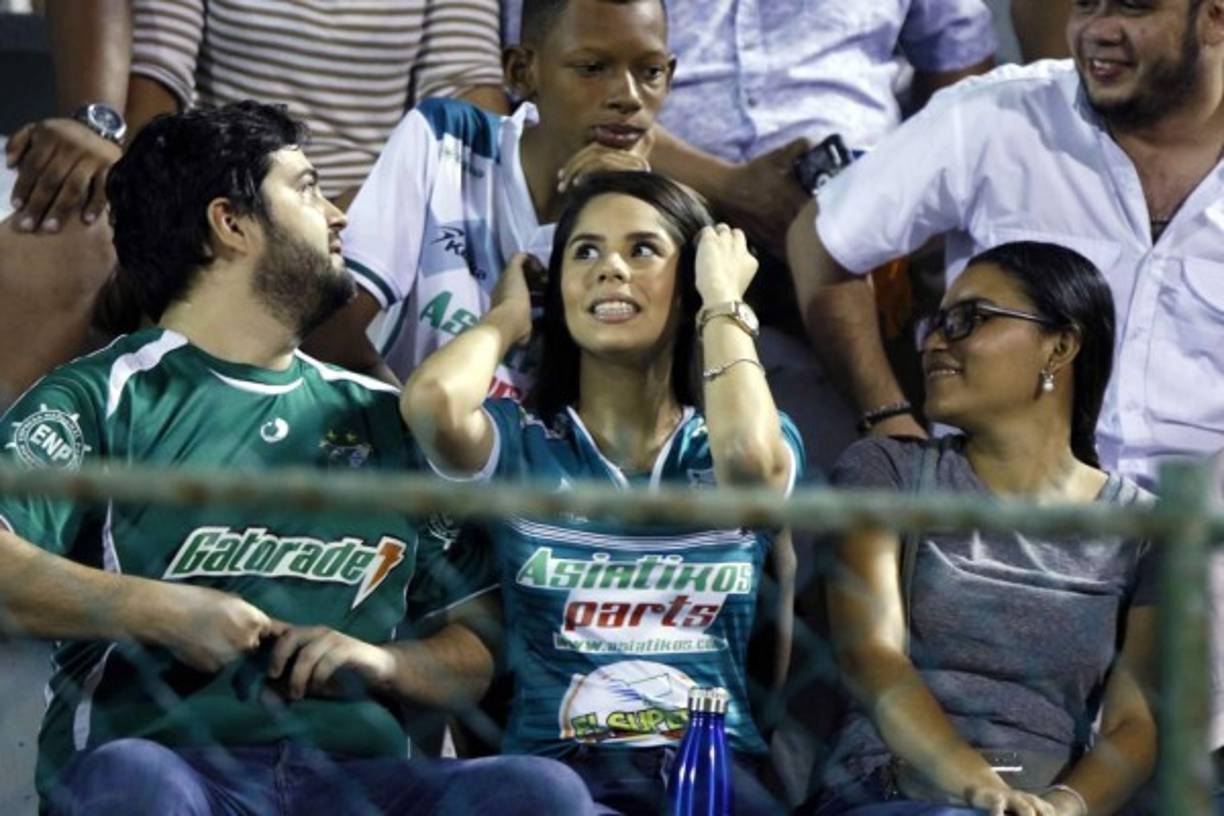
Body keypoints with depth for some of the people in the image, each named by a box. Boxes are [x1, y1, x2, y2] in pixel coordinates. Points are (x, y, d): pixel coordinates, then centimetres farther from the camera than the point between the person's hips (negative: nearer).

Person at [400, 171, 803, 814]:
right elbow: (431, 401, -13)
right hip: (555, 763, -1)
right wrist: (507, 320, 10)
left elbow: (747, 456, -15)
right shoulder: (521, 443, 12)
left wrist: (724, 304, 2)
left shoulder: (715, 448, 13)